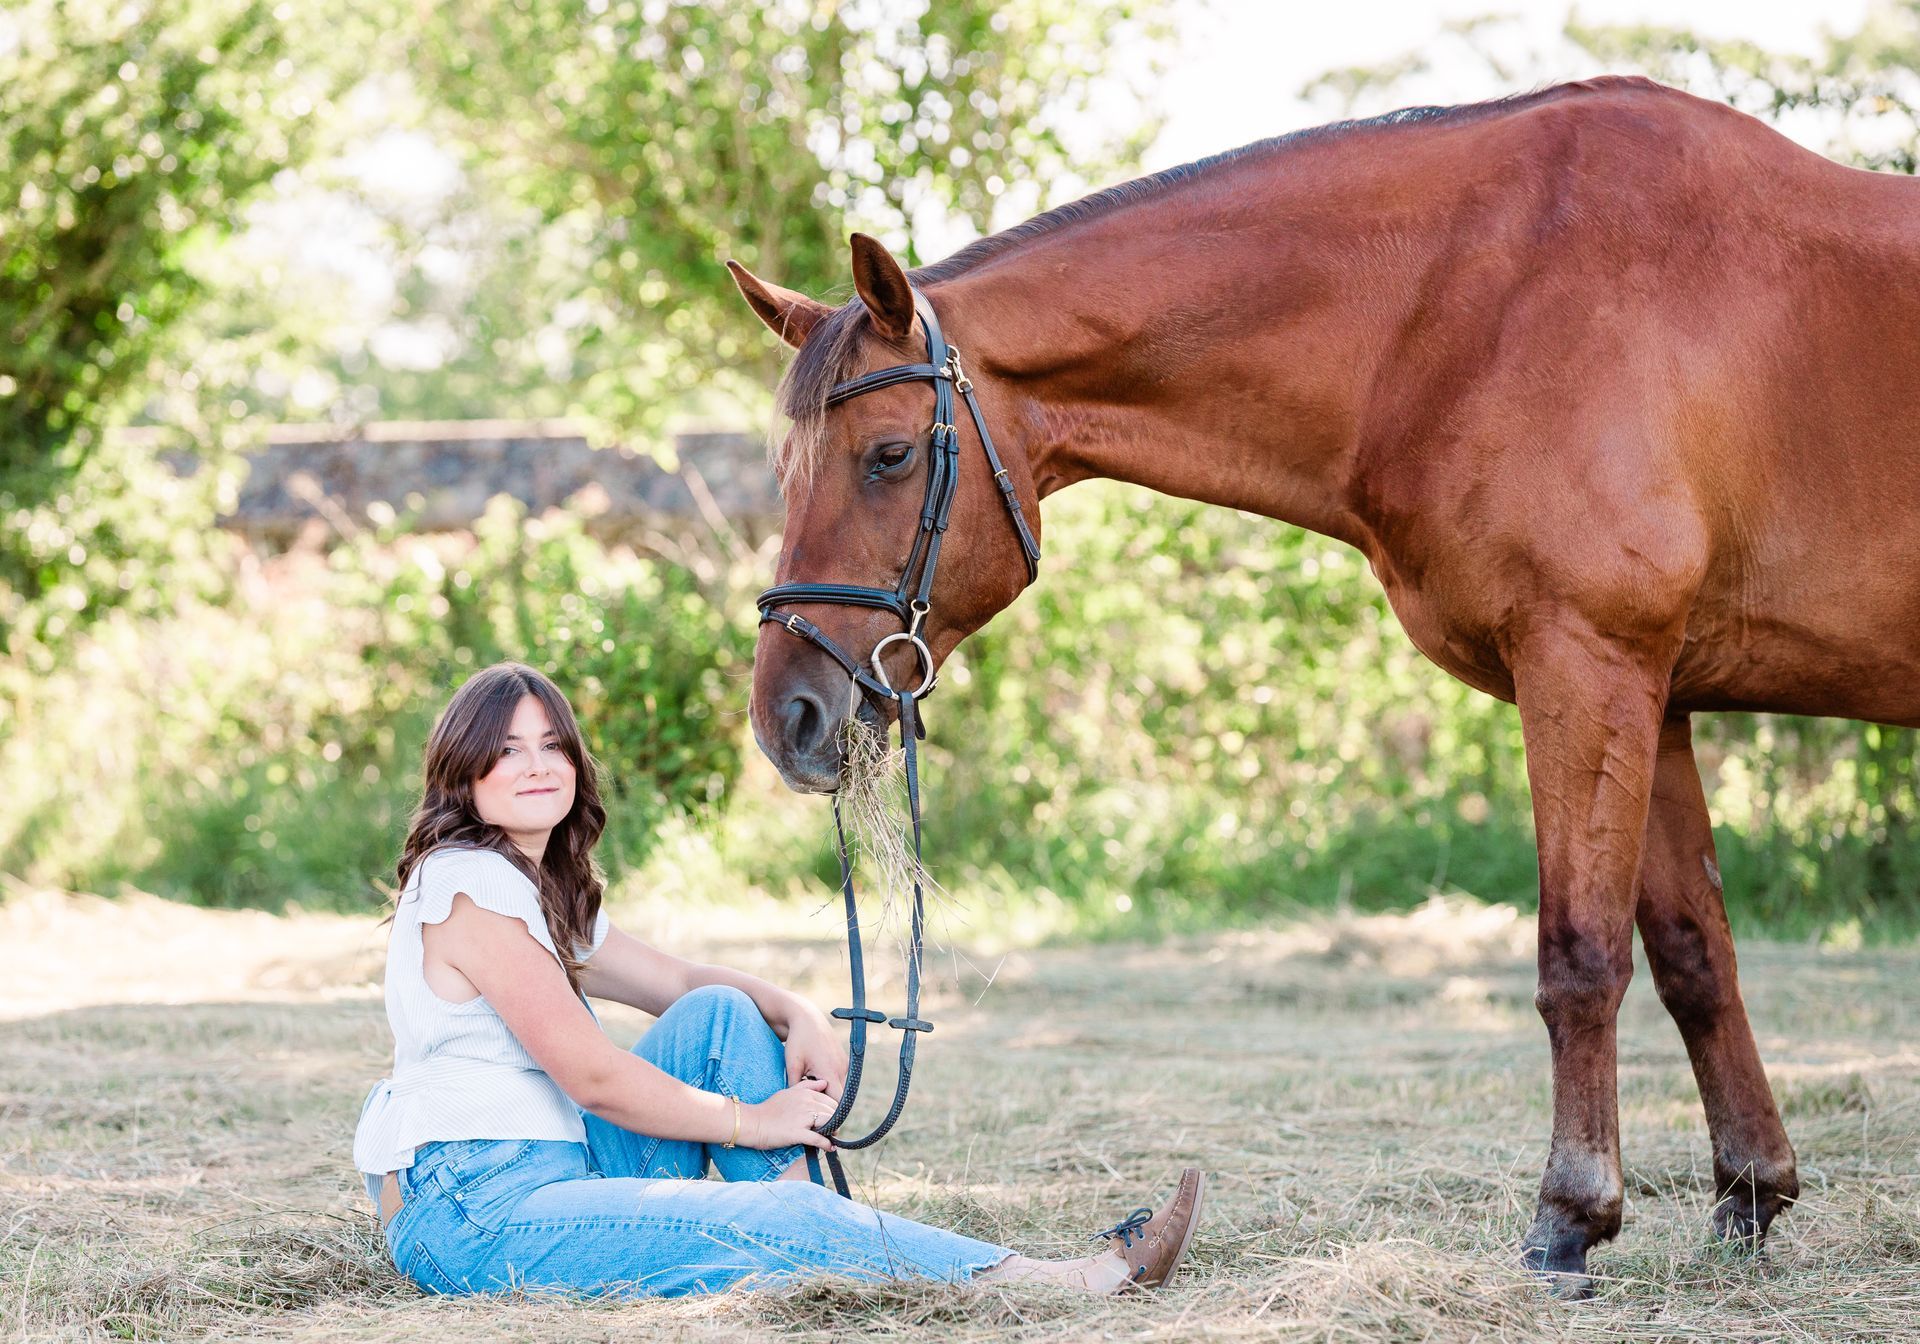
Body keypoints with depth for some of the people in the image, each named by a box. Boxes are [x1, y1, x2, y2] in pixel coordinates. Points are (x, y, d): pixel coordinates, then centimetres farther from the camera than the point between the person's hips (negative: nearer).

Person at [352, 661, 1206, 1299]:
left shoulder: (541, 890, 17)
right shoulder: (470, 887, -14)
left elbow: (680, 982, 20)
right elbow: (592, 1078, -17)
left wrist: (794, 1014, -2)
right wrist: (749, 1122, -5)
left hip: (556, 1172, 10)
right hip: (471, 1215, -10)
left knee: (721, 1013, 4)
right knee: (785, 1219, -18)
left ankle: (811, 1252, -7)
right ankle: (1074, 1281, -16)